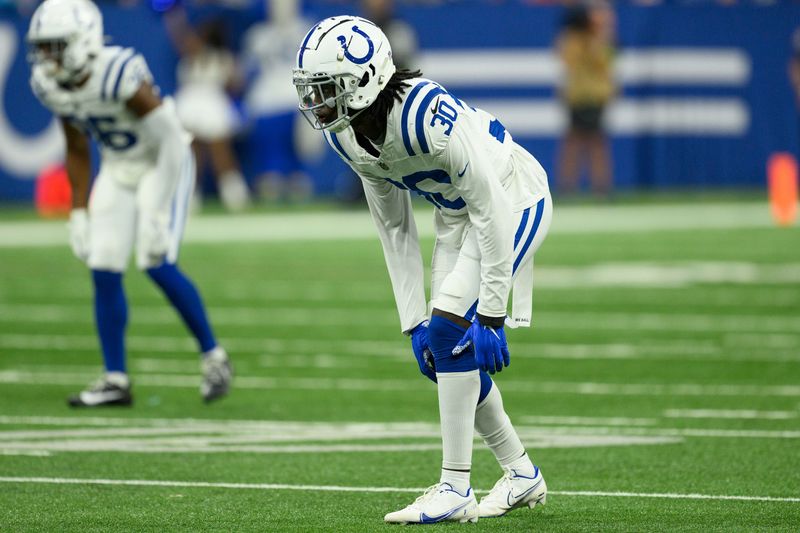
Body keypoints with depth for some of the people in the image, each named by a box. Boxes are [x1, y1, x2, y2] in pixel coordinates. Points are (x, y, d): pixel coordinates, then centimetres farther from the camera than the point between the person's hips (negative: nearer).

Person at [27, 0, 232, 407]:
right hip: (117, 169, 7)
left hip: (162, 164, -7)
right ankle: (115, 380, 5)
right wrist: (79, 213, 7)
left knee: (157, 263, -17)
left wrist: (158, 214, -27)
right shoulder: (49, 85, -9)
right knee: (104, 270, -3)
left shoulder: (121, 75, -31)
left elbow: (171, 143, -26)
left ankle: (213, 355, 2)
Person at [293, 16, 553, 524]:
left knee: (450, 332, -19)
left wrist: (491, 315, -26)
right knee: (452, 348, 5)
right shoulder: (348, 136, -9)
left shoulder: (425, 114, -35)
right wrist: (413, 322, -3)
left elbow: (489, 211, -29)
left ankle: (455, 490, -13)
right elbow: (396, 231, 1)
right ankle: (522, 475, 23)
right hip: (457, 213, 8)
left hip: (512, 200, -8)